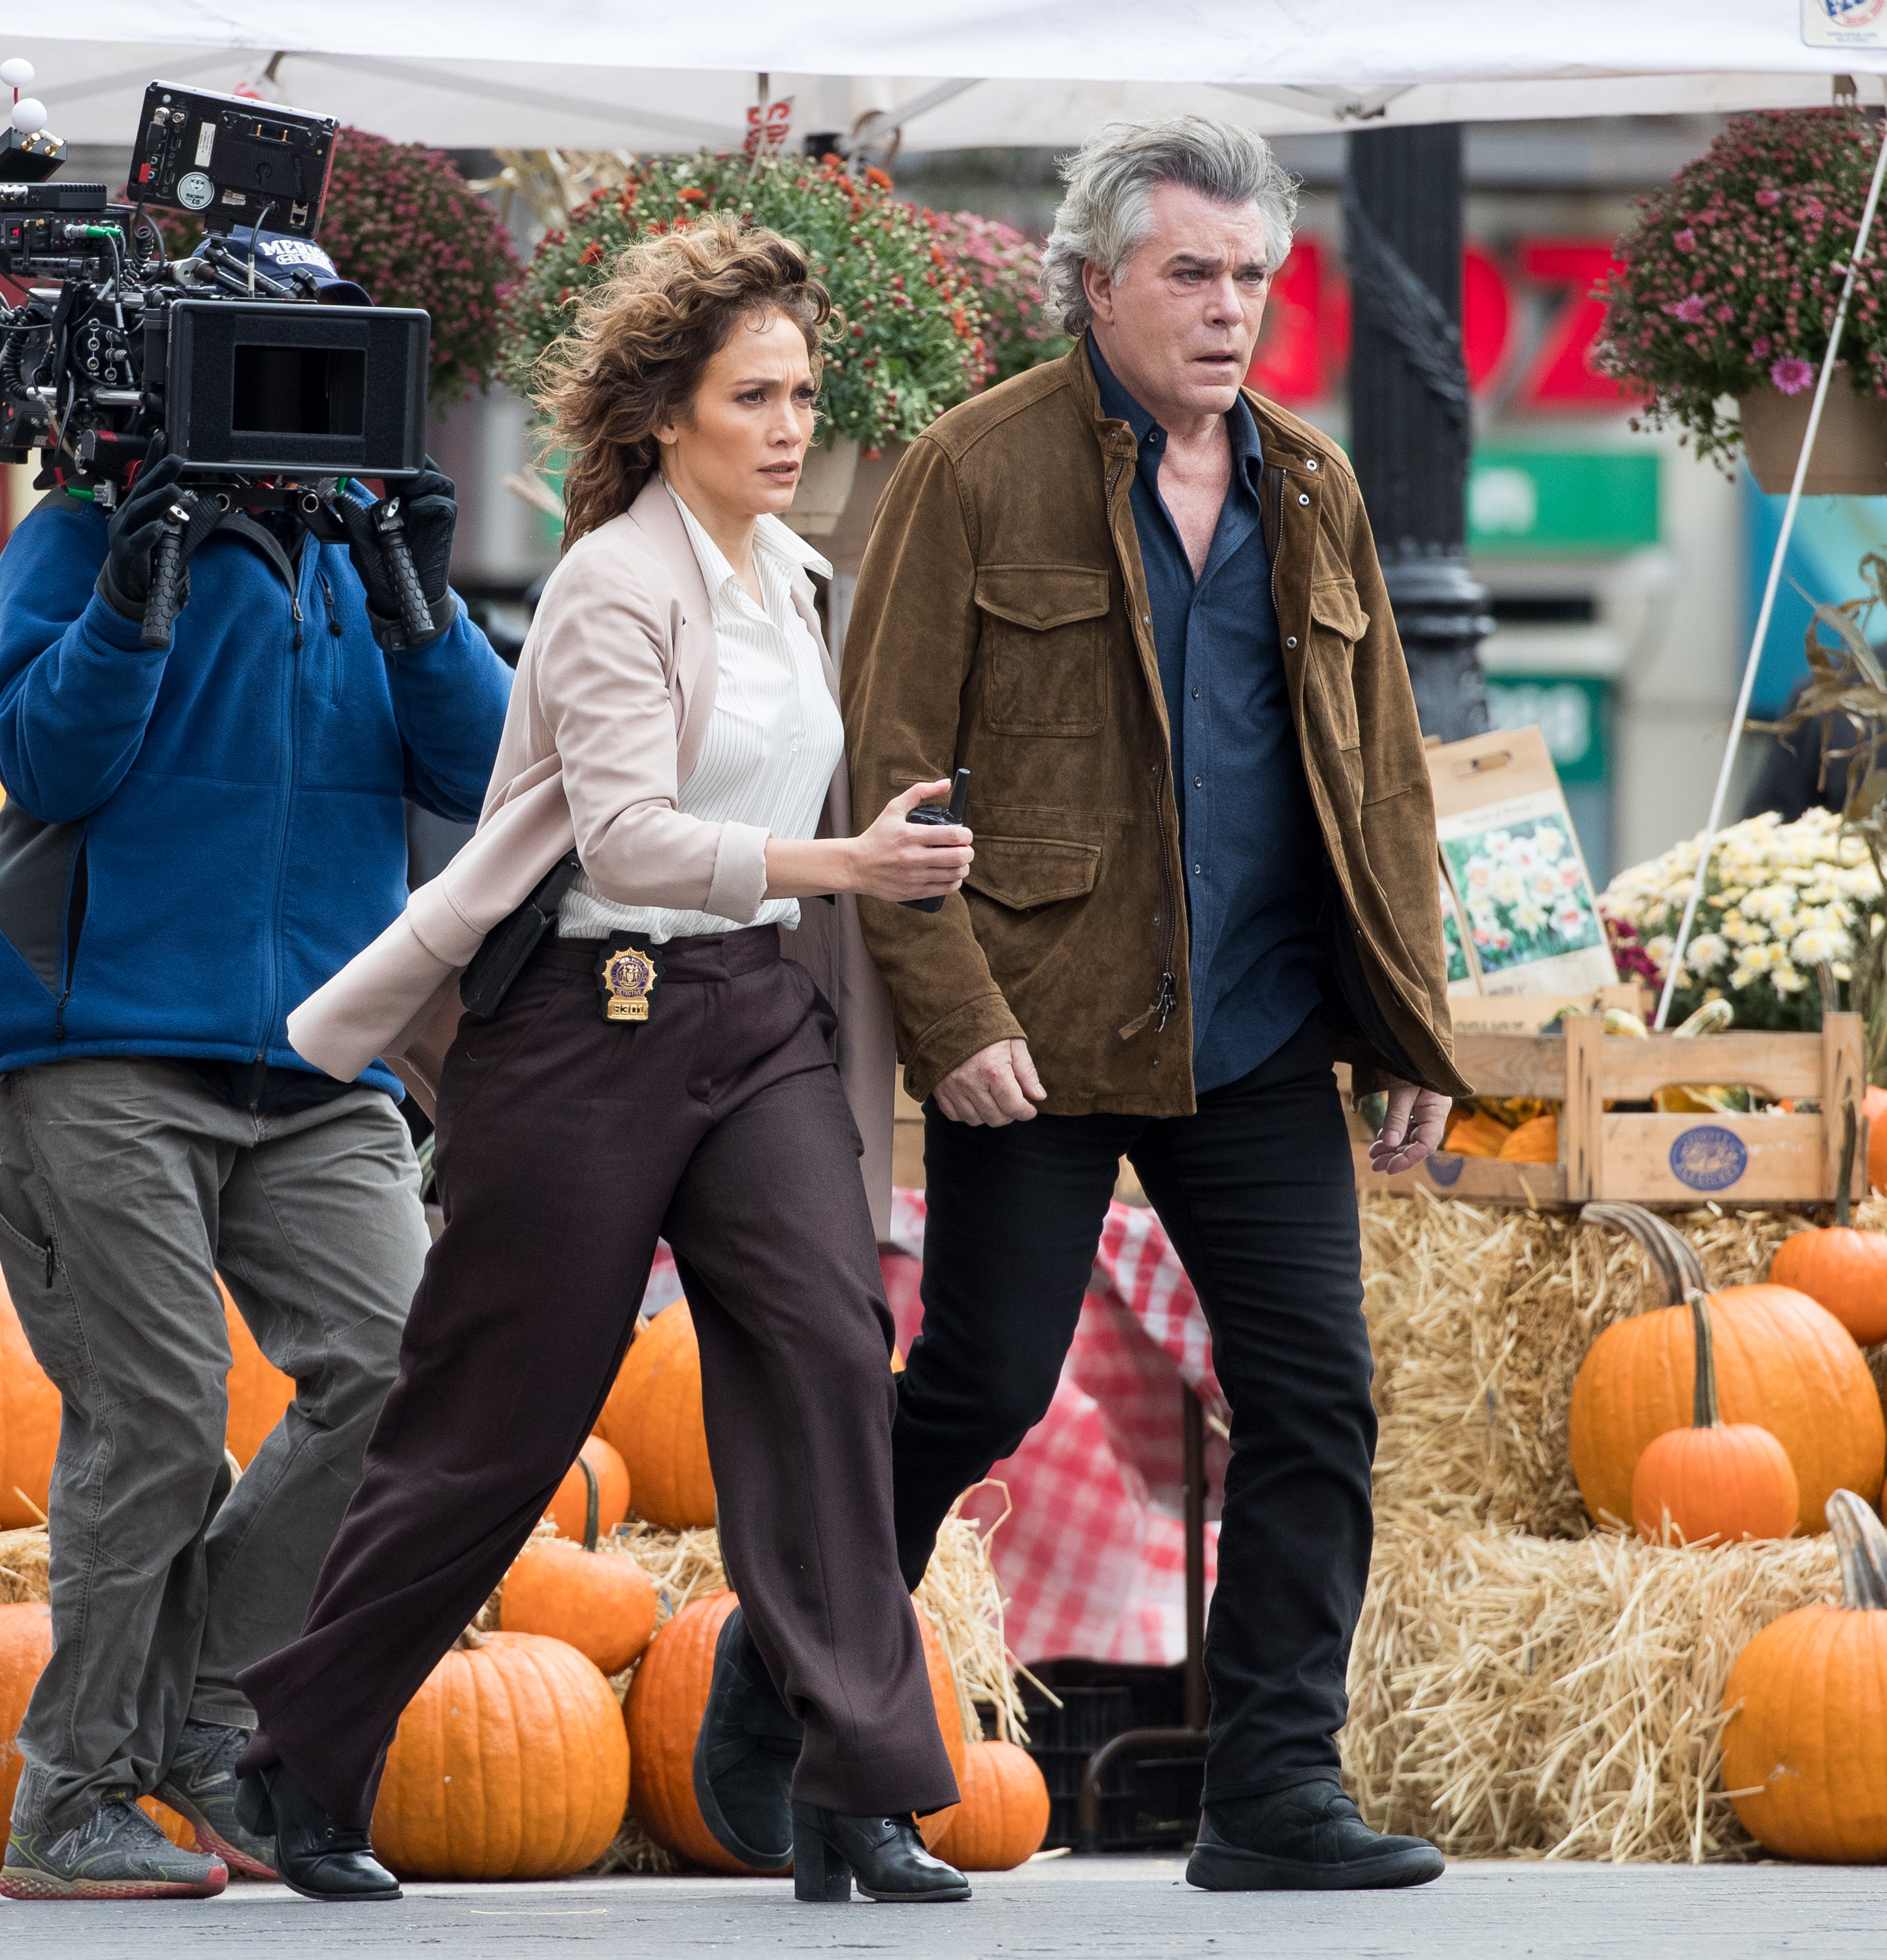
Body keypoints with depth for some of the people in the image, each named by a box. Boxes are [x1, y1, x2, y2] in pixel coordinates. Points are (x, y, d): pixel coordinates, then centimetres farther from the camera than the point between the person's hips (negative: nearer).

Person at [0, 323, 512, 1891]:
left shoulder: (362, 553, 15)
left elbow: (480, 774, 5)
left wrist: (415, 608, -9)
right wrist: (126, 601, -19)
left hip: (321, 1067, 4)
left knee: (396, 1367, -11)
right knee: (156, 1417, -9)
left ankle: (204, 1708, 5)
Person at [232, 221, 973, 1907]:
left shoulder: (794, 577, 13)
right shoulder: (619, 585, -12)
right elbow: (626, 831, -23)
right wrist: (839, 866, -32)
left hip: (758, 1011, 7)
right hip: (593, 1021, -7)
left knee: (827, 1346, -13)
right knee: (501, 1419, 0)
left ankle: (854, 1797, -14)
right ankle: (303, 1759, 18)